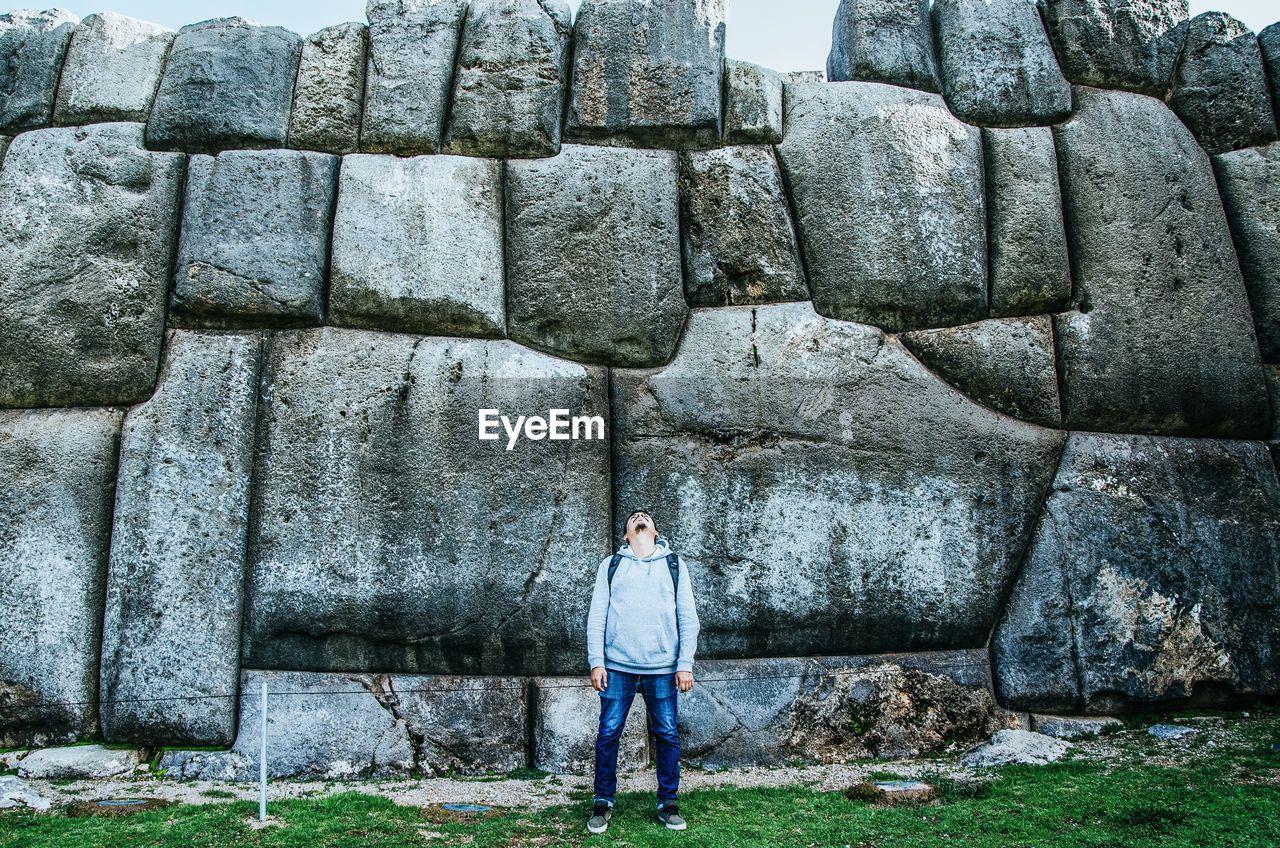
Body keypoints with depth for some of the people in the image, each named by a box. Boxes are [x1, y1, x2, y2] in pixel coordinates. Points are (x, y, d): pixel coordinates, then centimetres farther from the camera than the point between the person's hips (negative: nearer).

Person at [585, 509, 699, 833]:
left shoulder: (674, 565, 12)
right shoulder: (610, 565, 12)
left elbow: (688, 618, 8)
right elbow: (596, 616, 7)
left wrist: (685, 664, -1)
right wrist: (596, 663, -3)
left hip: (662, 667, 0)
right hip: (617, 666, 0)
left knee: (667, 735, 3)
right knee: (608, 733, 1)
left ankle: (667, 803, 17)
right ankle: (603, 802, 15)